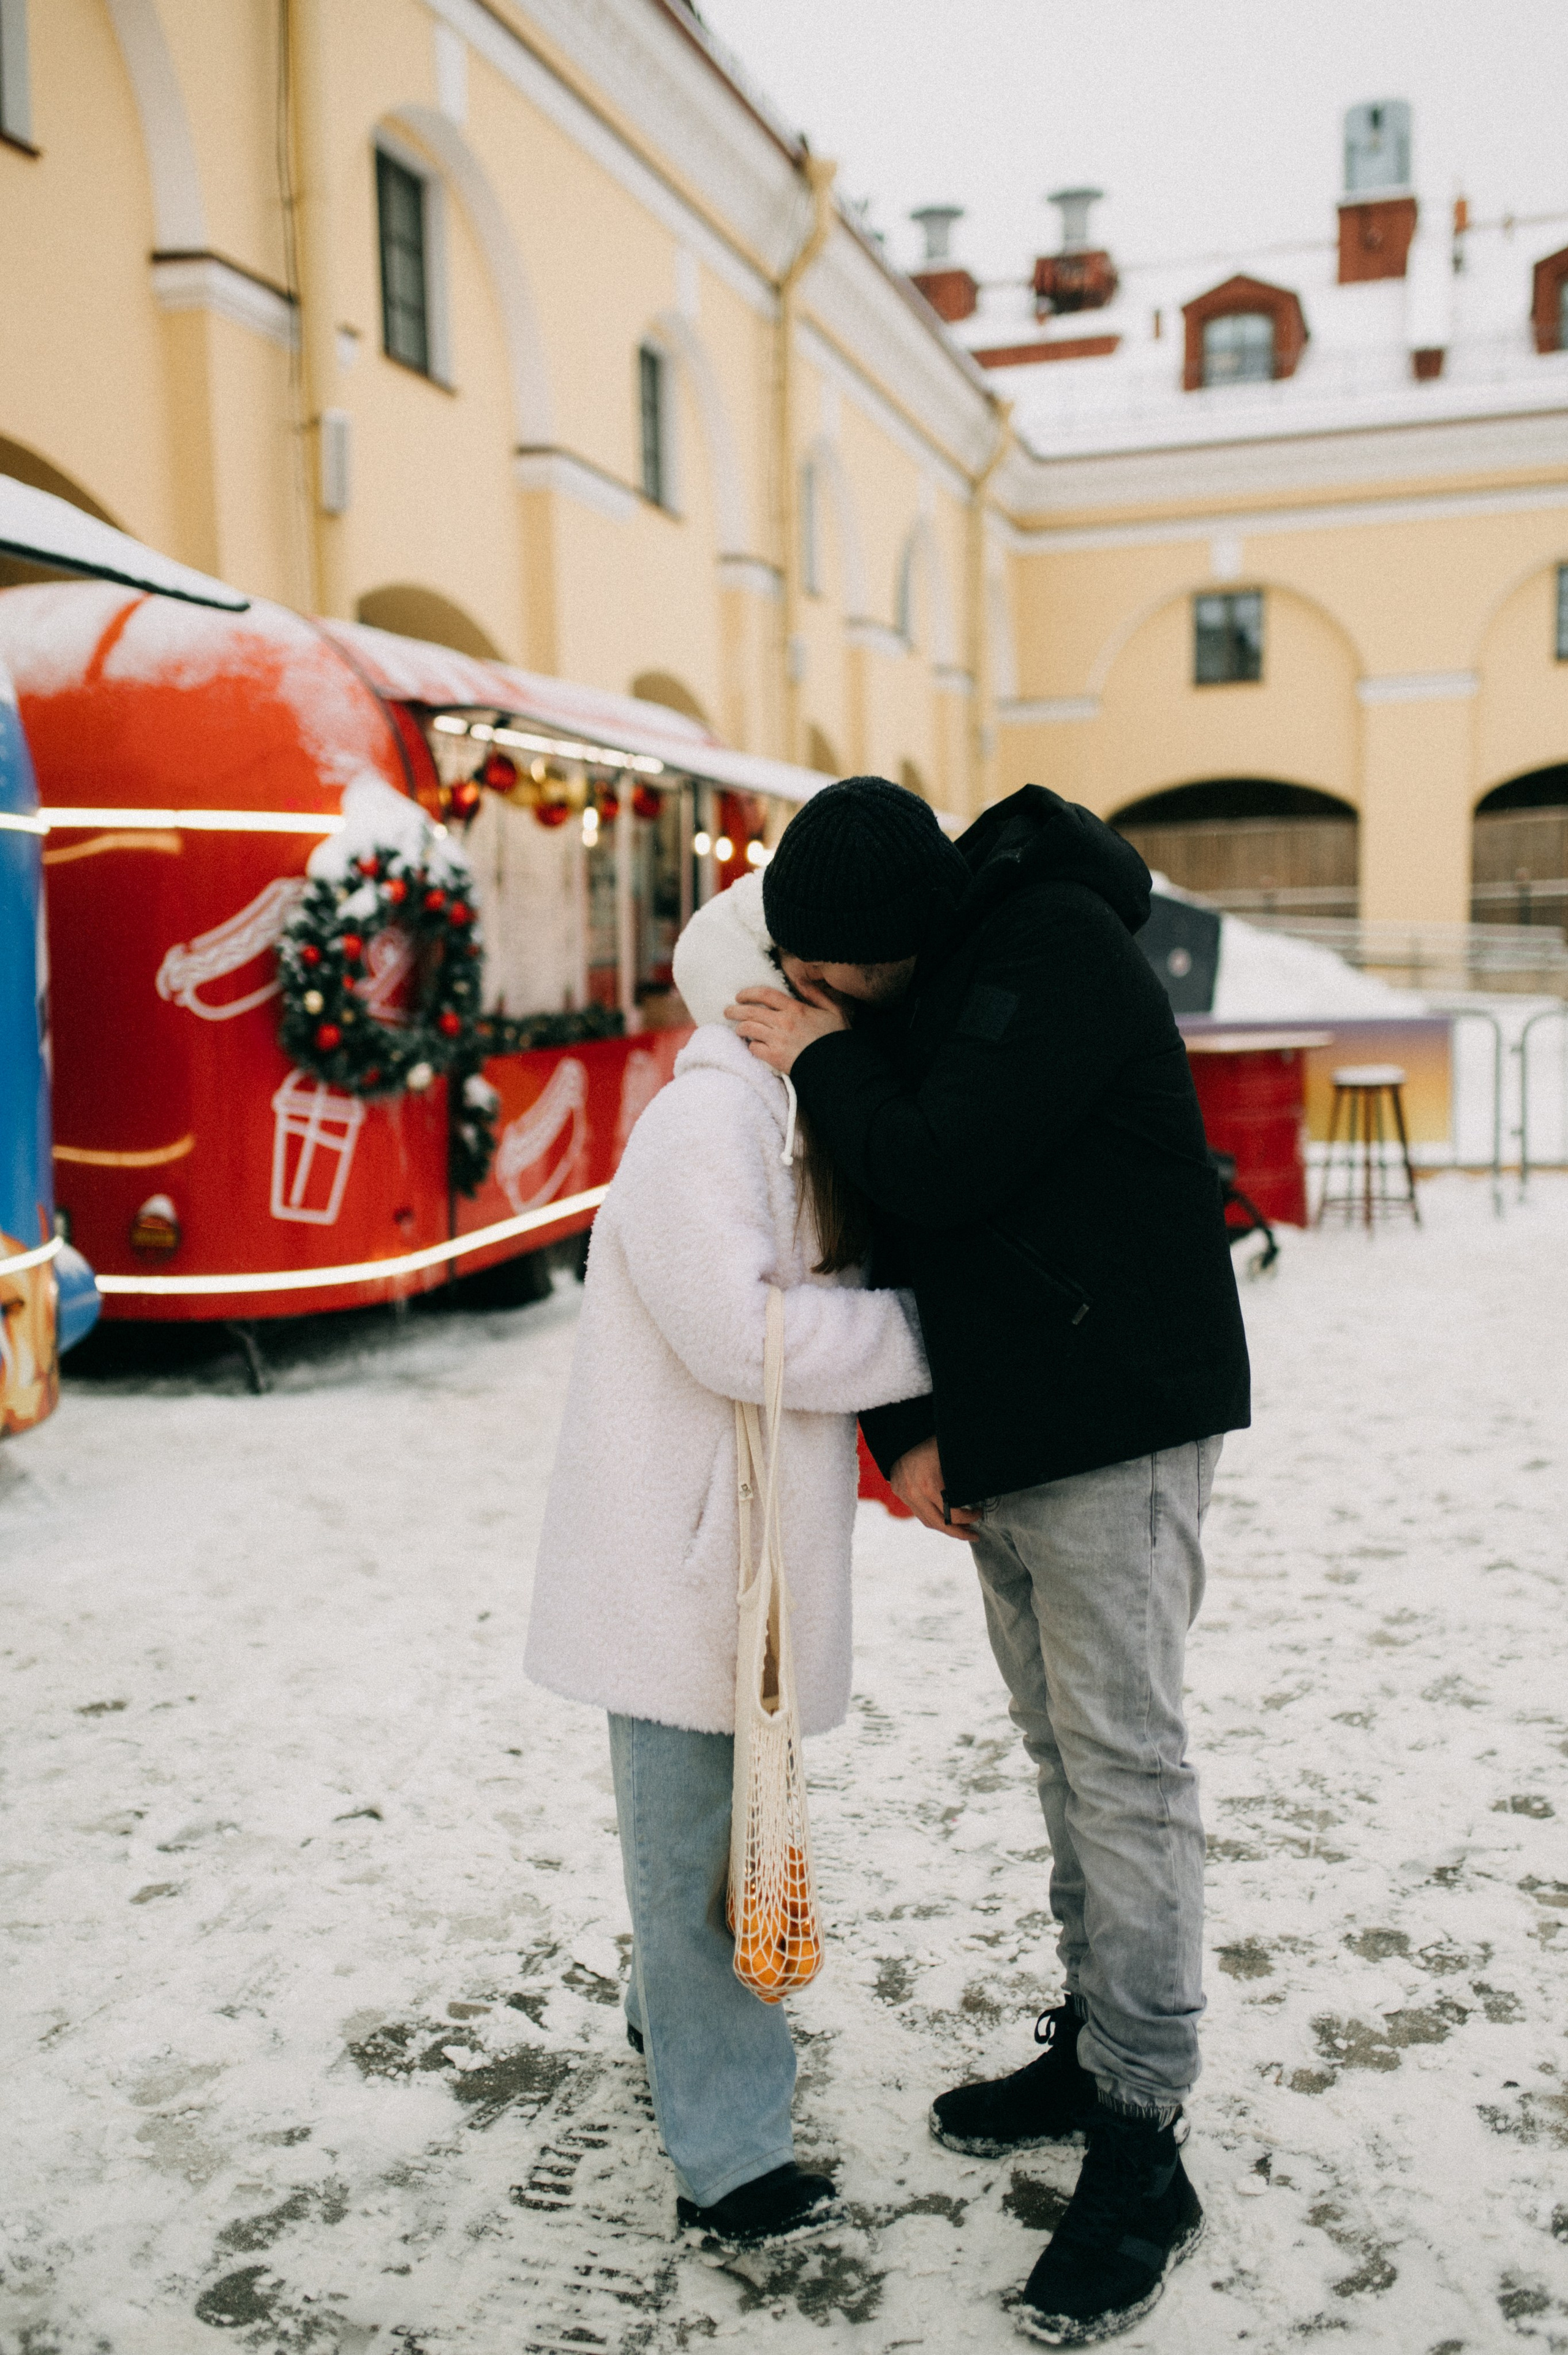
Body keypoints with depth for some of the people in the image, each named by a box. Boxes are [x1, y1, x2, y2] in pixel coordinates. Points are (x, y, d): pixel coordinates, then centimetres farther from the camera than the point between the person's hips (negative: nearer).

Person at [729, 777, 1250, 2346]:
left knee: (1122, 1761, -4)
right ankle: (1090, 2048, 31)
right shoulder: (921, 985, 8)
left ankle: (1143, 2146, 7)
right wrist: (908, 1429, 3)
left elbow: (936, 1172, -26)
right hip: (995, 1436, 9)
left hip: (1116, 1424, -8)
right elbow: (900, 1218, 10)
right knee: (1062, 1751, 16)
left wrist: (822, 1061, -8)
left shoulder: (1055, 954, -18)